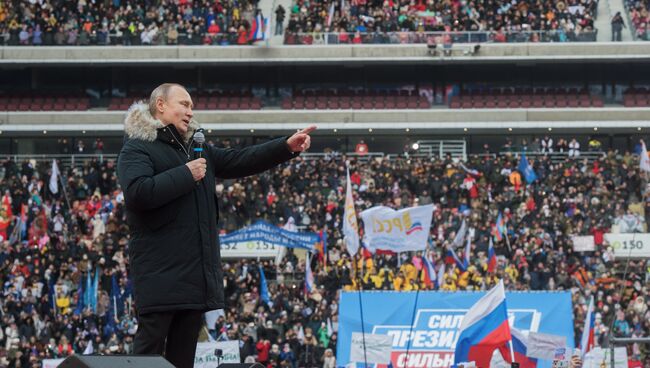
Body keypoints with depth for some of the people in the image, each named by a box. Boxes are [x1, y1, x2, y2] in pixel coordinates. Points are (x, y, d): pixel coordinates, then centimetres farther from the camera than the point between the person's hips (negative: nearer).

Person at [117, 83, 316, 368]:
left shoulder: (196, 148, 21)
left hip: (196, 270, 8)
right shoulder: (137, 148, -4)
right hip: (161, 270, -8)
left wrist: (287, 147, 9)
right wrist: (186, 175, -14)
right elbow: (138, 192, -21)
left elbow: (239, 161, 20)